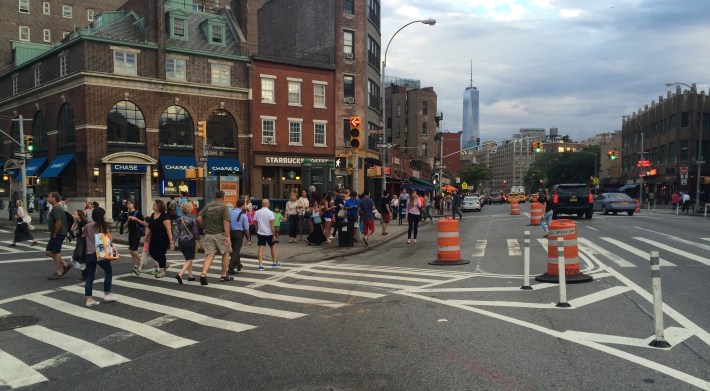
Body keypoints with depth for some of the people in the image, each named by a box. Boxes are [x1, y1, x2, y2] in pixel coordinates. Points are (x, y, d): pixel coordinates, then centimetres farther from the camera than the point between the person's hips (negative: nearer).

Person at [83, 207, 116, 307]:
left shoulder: (87, 226, 5)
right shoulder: (104, 226, -6)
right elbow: (110, 239, -9)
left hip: (89, 253, 4)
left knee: (90, 277, 8)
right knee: (108, 272, 16)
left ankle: (89, 299, 6)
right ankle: (107, 294, 19)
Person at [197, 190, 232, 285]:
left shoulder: (207, 206, 7)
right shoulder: (224, 206, -7)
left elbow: (199, 218, 2)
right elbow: (226, 222, -16)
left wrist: (205, 227, 16)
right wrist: (228, 236, -19)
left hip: (209, 234, 4)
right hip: (220, 234, -4)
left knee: (209, 255, 3)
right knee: (225, 254, 14)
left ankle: (203, 273, -18)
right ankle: (224, 276, 19)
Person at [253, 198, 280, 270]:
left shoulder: (257, 212, 1)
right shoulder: (270, 213, -11)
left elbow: (255, 223, 7)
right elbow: (272, 225, -15)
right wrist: (274, 235, -11)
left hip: (260, 233, 2)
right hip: (269, 233, -2)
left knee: (260, 248, 0)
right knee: (273, 246, 17)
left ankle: (260, 265, -8)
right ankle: (274, 263, 24)